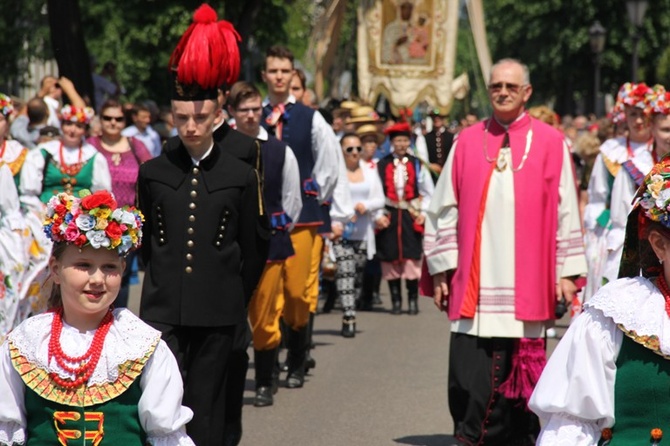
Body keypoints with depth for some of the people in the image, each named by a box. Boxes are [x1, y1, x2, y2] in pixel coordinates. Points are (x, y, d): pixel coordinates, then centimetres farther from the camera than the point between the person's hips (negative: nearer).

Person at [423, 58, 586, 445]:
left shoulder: (550, 143, 4)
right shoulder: (467, 142, 8)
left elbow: (566, 211, 3)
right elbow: (445, 209, 9)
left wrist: (567, 272, -1)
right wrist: (442, 269, 4)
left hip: (527, 286, -1)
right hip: (475, 284, 1)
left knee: (521, 370, 4)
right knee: (469, 378, -4)